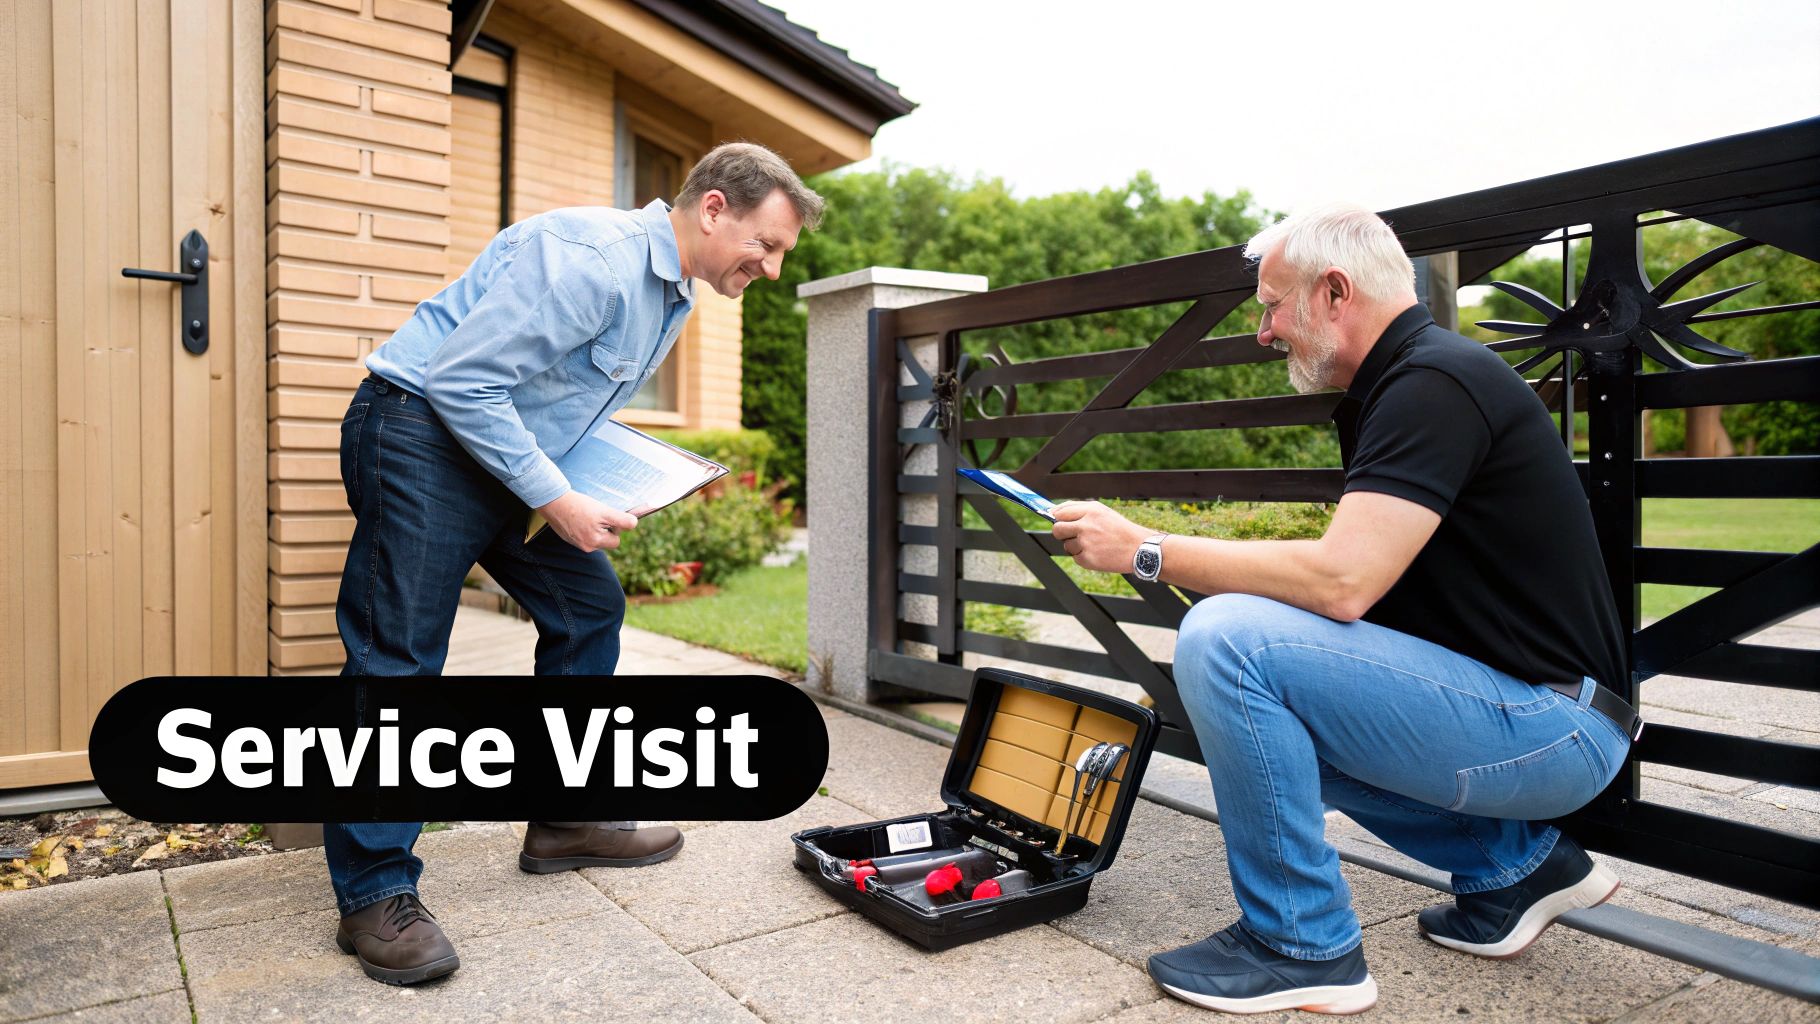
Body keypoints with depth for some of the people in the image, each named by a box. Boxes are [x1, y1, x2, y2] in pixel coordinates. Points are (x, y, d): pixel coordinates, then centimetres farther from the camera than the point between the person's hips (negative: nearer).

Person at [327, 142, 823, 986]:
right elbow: (464, 379, -24)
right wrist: (556, 500, -22)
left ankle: (563, 820, 21)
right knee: (398, 656, -8)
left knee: (587, 606, 8)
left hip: (510, 450, 10)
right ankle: (374, 893, 2)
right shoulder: (593, 256, -22)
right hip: (424, 432, -10)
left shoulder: (674, 295, 10)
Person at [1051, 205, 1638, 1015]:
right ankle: (1511, 863, 19)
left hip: (1550, 726, -10)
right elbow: (1350, 580, 14)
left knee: (1224, 641, -23)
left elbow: (1340, 581, -28)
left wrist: (1146, 550, -19)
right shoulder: (1390, 387, 13)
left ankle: (1302, 944, -6)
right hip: (1521, 714, 10)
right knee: (1279, 714, 21)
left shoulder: (1435, 383, -17)